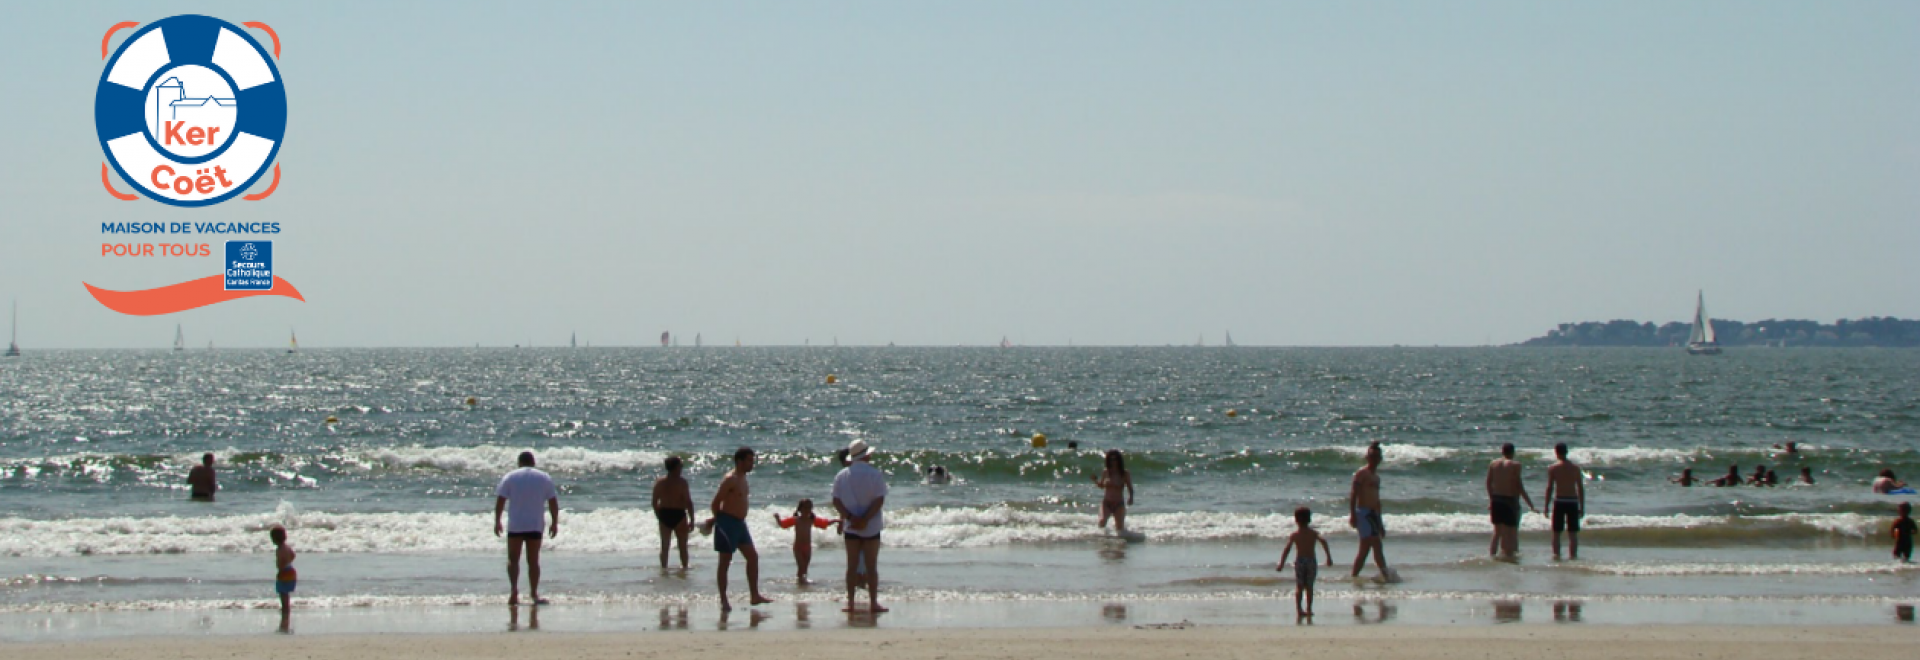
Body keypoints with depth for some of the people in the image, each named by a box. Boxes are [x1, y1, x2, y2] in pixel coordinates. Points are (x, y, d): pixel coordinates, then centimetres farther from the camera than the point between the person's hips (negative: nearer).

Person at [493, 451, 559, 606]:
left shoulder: (509, 477, 2)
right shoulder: (544, 478, 7)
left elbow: (500, 501, -3)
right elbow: (553, 502, 5)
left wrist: (497, 522, 4)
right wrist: (554, 523, 12)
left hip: (515, 525, -1)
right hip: (535, 525, 1)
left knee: (513, 559, 6)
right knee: (533, 561, 8)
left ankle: (514, 590, -13)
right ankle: (534, 594, 6)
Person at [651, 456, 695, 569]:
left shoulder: (659, 482, 1)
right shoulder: (681, 482, -13)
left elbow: (654, 502, 5)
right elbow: (688, 502, -13)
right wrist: (692, 520, -6)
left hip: (664, 515, 4)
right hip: (679, 515, -4)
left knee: (664, 546, 11)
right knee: (683, 546, 9)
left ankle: (663, 567, 11)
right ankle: (684, 567, 12)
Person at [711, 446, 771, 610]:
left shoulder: (743, 478, 13)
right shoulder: (730, 479, -17)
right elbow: (716, 503, -16)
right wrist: (720, 520, -3)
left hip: (740, 523, 9)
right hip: (728, 523, -9)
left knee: (753, 557, 7)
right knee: (725, 562, -3)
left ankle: (754, 596, 12)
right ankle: (723, 601, 2)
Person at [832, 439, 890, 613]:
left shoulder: (841, 476, 2)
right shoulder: (875, 474, -8)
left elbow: (837, 501, -4)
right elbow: (879, 500, -14)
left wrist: (850, 517, -13)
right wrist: (865, 520, -15)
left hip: (851, 526, 2)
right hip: (871, 527, -2)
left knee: (852, 565, 7)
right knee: (871, 566, 3)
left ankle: (850, 603, 5)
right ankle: (873, 603, 3)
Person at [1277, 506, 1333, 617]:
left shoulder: (1294, 535, -1)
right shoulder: (1314, 533, 1)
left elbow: (1287, 549, -9)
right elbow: (1323, 541, -16)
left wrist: (1282, 564, -6)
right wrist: (1329, 557, -14)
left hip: (1299, 561, 0)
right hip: (1311, 561, 0)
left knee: (1299, 587, 7)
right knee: (1309, 587, 9)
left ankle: (1299, 610, -1)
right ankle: (1309, 609, 7)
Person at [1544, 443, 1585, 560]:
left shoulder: (1552, 468, -4)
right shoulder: (1576, 468, 5)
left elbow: (1550, 488, -7)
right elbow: (1581, 489, 6)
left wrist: (1546, 506, -2)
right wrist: (1582, 507, 11)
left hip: (1559, 502, -2)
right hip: (1573, 502, 2)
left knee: (1556, 532, 5)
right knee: (1573, 532, 8)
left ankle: (1556, 555, 0)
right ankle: (1573, 555, 6)